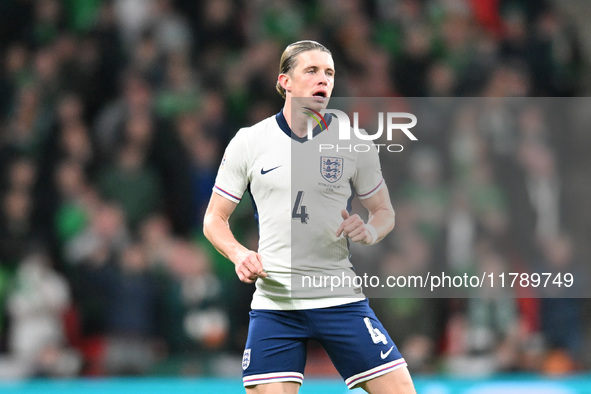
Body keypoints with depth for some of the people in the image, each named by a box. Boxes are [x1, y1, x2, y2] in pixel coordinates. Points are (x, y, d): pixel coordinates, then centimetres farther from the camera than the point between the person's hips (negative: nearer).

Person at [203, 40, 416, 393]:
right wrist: (239, 254, -10)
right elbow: (215, 218, 9)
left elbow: (384, 212, 13)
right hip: (273, 302, 0)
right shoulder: (248, 143, 2)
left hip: (341, 299, 1)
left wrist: (369, 231, -10)